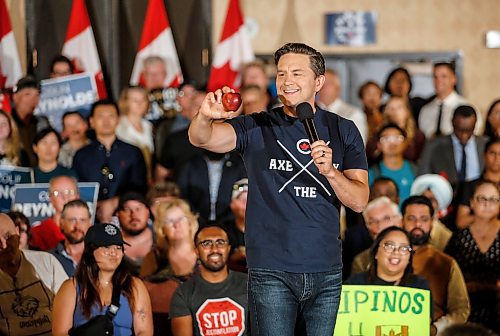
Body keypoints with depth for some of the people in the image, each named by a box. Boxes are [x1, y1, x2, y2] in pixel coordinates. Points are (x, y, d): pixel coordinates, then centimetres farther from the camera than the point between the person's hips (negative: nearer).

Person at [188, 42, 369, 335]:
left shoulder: (343, 131, 8)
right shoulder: (258, 128, 1)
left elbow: (359, 201, 1)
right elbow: (200, 138, -15)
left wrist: (330, 171, -18)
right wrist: (205, 117, -38)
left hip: (326, 270, 3)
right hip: (272, 272, -3)